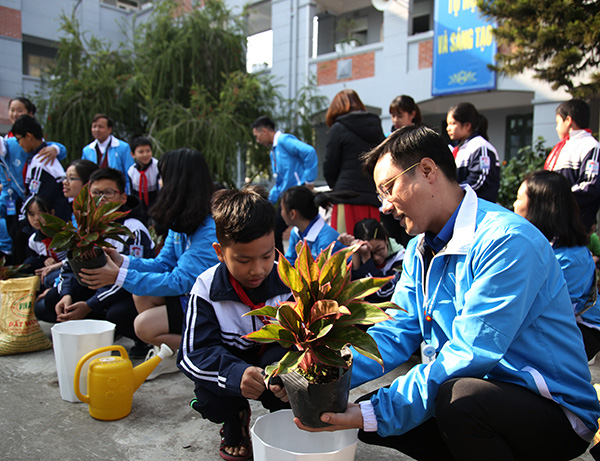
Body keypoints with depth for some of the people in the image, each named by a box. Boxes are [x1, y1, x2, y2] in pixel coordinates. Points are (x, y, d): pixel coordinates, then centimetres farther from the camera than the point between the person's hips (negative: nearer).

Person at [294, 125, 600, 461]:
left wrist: (375, 413, -26)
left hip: (555, 411, -7)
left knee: (458, 396, -36)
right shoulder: (421, 249, 6)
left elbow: (468, 357, -28)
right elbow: (398, 333, 1)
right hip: (479, 389, 8)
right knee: (367, 412, -2)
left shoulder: (506, 241, -24)